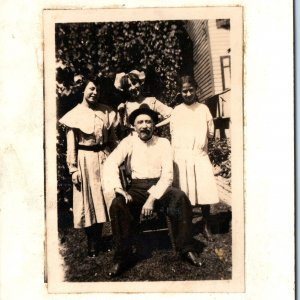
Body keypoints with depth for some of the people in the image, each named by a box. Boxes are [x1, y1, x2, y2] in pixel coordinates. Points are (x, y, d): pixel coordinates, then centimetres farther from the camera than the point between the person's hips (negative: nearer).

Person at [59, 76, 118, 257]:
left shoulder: (107, 112, 4)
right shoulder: (75, 115, -5)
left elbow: (113, 140, 9)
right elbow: (71, 145, -5)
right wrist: (73, 169, -10)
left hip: (104, 159, 3)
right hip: (85, 160, -3)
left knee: (103, 198, 9)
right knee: (87, 201, 4)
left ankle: (98, 239, 25)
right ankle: (92, 244, 17)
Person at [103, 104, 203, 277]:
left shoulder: (163, 143, 4)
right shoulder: (129, 142, 5)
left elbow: (167, 174, -6)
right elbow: (110, 163, -7)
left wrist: (152, 198, -20)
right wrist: (117, 188, -25)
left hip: (160, 186, 0)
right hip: (136, 189, 0)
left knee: (181, 198, -30)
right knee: (117, 204, -29)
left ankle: (186, 248, -16)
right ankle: (121, 258, -18)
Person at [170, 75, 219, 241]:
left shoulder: (203, 108, 9)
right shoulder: (176, 111, 8)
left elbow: (210, 132, 12)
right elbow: (173, 134, 12)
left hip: (200, 156, 0)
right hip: (181, 158, 0)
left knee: (206, 192, -8)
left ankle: (206, 226, 9)